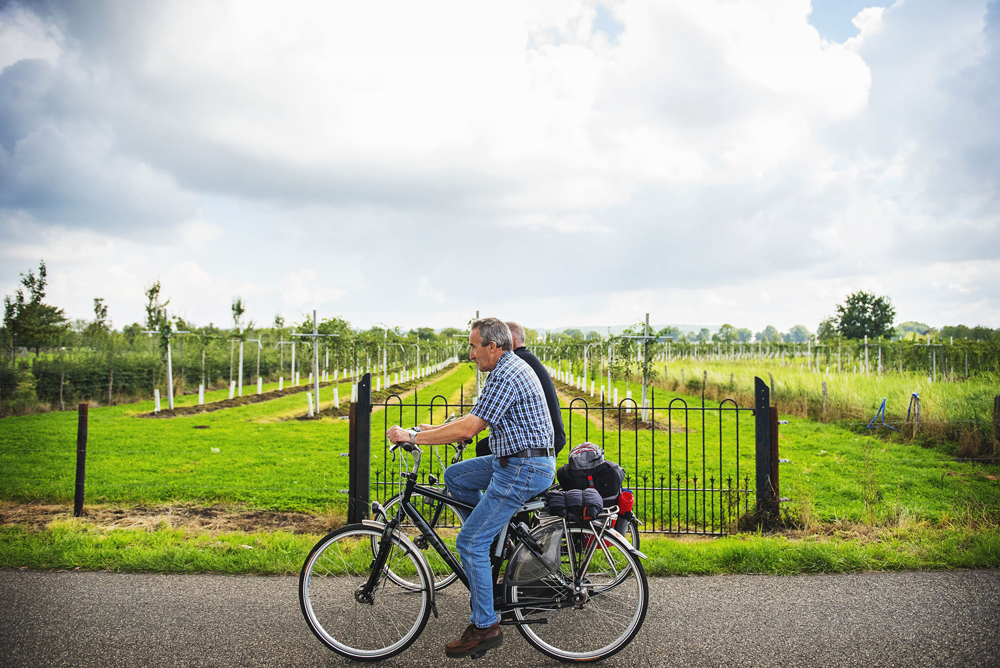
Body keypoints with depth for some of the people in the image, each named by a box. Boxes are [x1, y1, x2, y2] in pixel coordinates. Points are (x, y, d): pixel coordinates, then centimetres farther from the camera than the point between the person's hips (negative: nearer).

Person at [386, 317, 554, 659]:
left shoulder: (505, 375, -20)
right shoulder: (512, 367, 14)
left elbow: (469, 428, -26)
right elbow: (478, 418, 22)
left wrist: (412, 436, -19)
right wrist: (435, 429, 17)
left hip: (524, 469, -10)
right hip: (516, 460, 10)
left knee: (470, 542, -5)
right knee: (455, 476, 16)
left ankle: (485, 626, 5)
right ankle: (498, 539, 21)